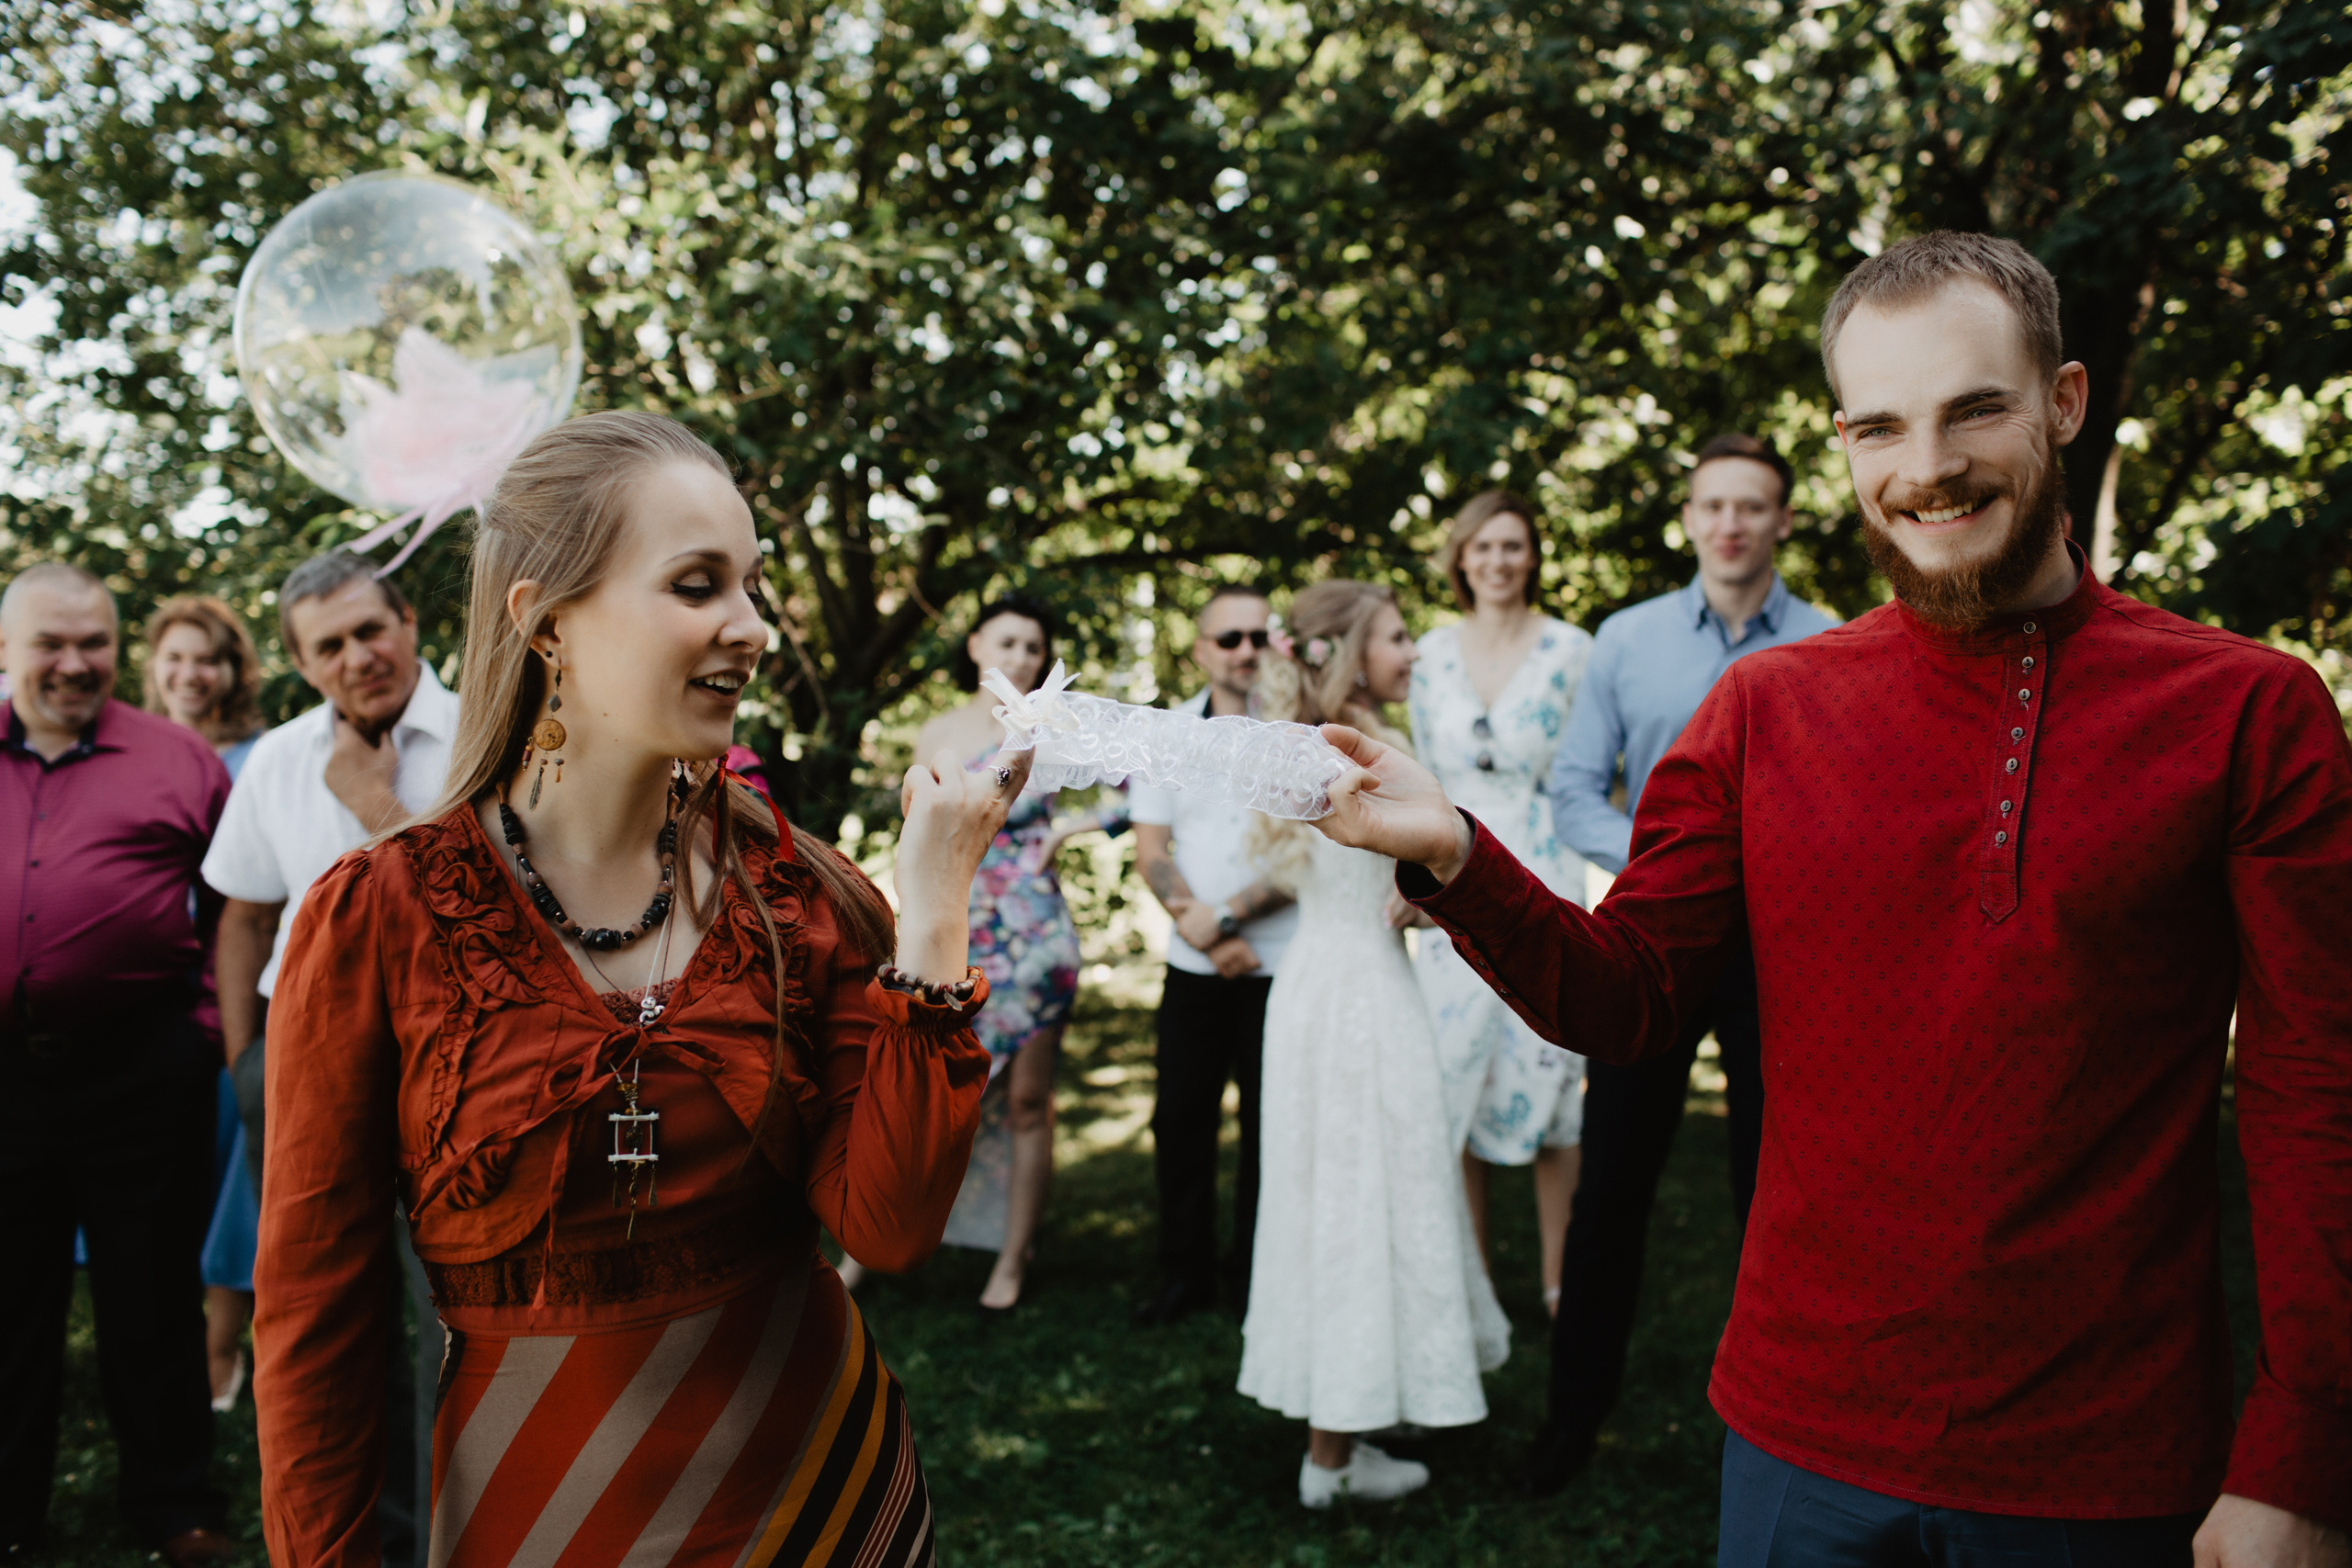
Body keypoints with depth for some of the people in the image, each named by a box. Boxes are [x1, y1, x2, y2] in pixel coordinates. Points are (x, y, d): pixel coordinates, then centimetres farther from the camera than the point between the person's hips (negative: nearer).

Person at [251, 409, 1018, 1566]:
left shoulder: (793, 892, -6)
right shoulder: (378, 920, -12)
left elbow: (891, 1227, -15)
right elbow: (315, 1319, -6)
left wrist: (932, 911, -19)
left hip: (823, 1471, 2)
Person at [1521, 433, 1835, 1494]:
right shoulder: (1626, 641, 3)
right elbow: (1574, 793, 1)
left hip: (1780, 954, -1)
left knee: (1775, 1195, 10)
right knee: (1612, 1187, 7)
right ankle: (1576, 1412, 22)